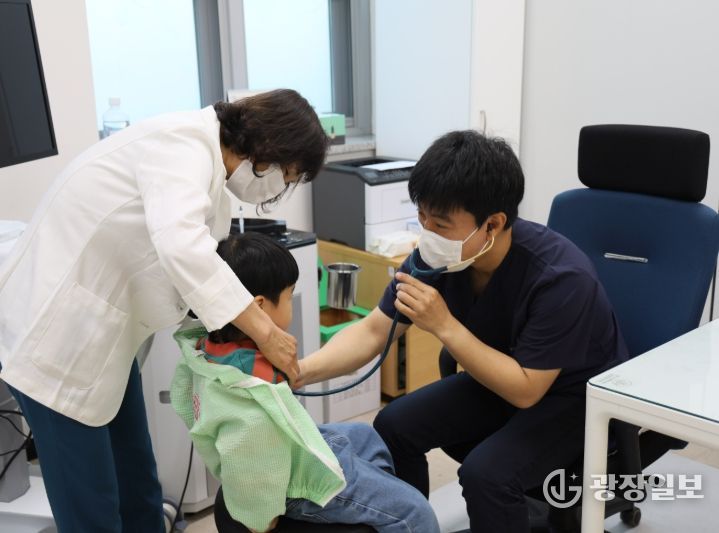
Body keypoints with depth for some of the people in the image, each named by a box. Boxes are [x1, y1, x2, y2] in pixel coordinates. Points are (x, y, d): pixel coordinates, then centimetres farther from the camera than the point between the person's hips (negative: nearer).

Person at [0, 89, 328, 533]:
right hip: (56, 328, -9)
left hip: (103, 330, 9)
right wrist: (265, 332, -33)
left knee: (139, 487, 18)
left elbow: (196, 256, 11)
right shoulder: (184, 145, -22)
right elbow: (181, 247, -40)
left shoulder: (210, 168, 7)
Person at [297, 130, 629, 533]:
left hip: (579, 395, -5)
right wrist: (299, 373, -28)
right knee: (394, 426, -7)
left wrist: (444, 326, -36)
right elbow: (372, 332, -12)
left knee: (486, 472, -27)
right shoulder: (439, 256, -18)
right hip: (502, 377, 6)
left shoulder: (562, 277, -34)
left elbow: (525, 390, -28)